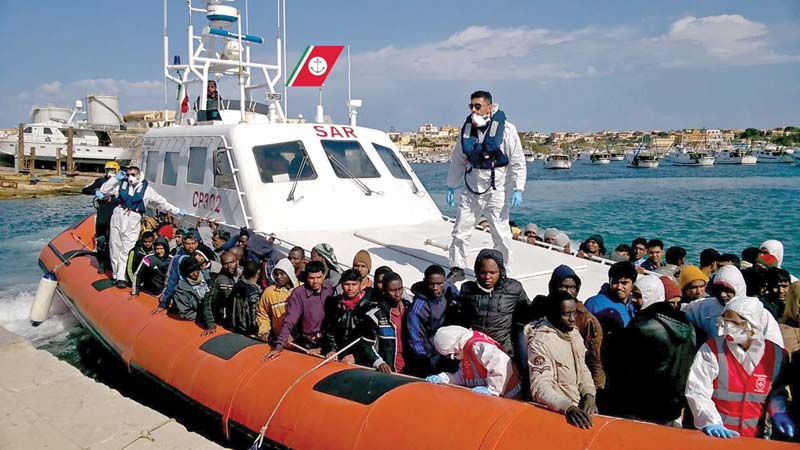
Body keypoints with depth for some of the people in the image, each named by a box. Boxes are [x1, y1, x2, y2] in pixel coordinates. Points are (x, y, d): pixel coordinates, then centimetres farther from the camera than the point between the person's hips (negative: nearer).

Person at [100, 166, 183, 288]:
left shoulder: (146, 189, 4)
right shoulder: (121, 184, 8)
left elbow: (162, 203, 10)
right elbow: (104, 190, 8)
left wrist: (177, 210, 11)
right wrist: (116, 178, 0)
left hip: (133, 222, -2)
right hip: (118, 218, 2)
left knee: (127, 251, -6)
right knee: (115, 248, 6)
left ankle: (122, 278, -5)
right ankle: (116, 276, 15)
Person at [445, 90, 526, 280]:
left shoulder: (505, 129, -8)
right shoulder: (467, 128, 6)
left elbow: (518, 162, -6)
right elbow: (458, 160, 16)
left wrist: (518, 189, -14)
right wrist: (451, 186, 14)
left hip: (496, 188, -4)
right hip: (472, 187, 4)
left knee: (501, 233, 1)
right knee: (461, 229, 6)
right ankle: (457, 269, 20)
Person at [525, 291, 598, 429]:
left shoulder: (574, 333, 7)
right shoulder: (540, 342, -17)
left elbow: (583, 369, 14)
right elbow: (540, 387, -23)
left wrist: (589, 396, -3)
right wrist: (568, 408, -35)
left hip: (580, 407, 7)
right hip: (556, 412, -7)